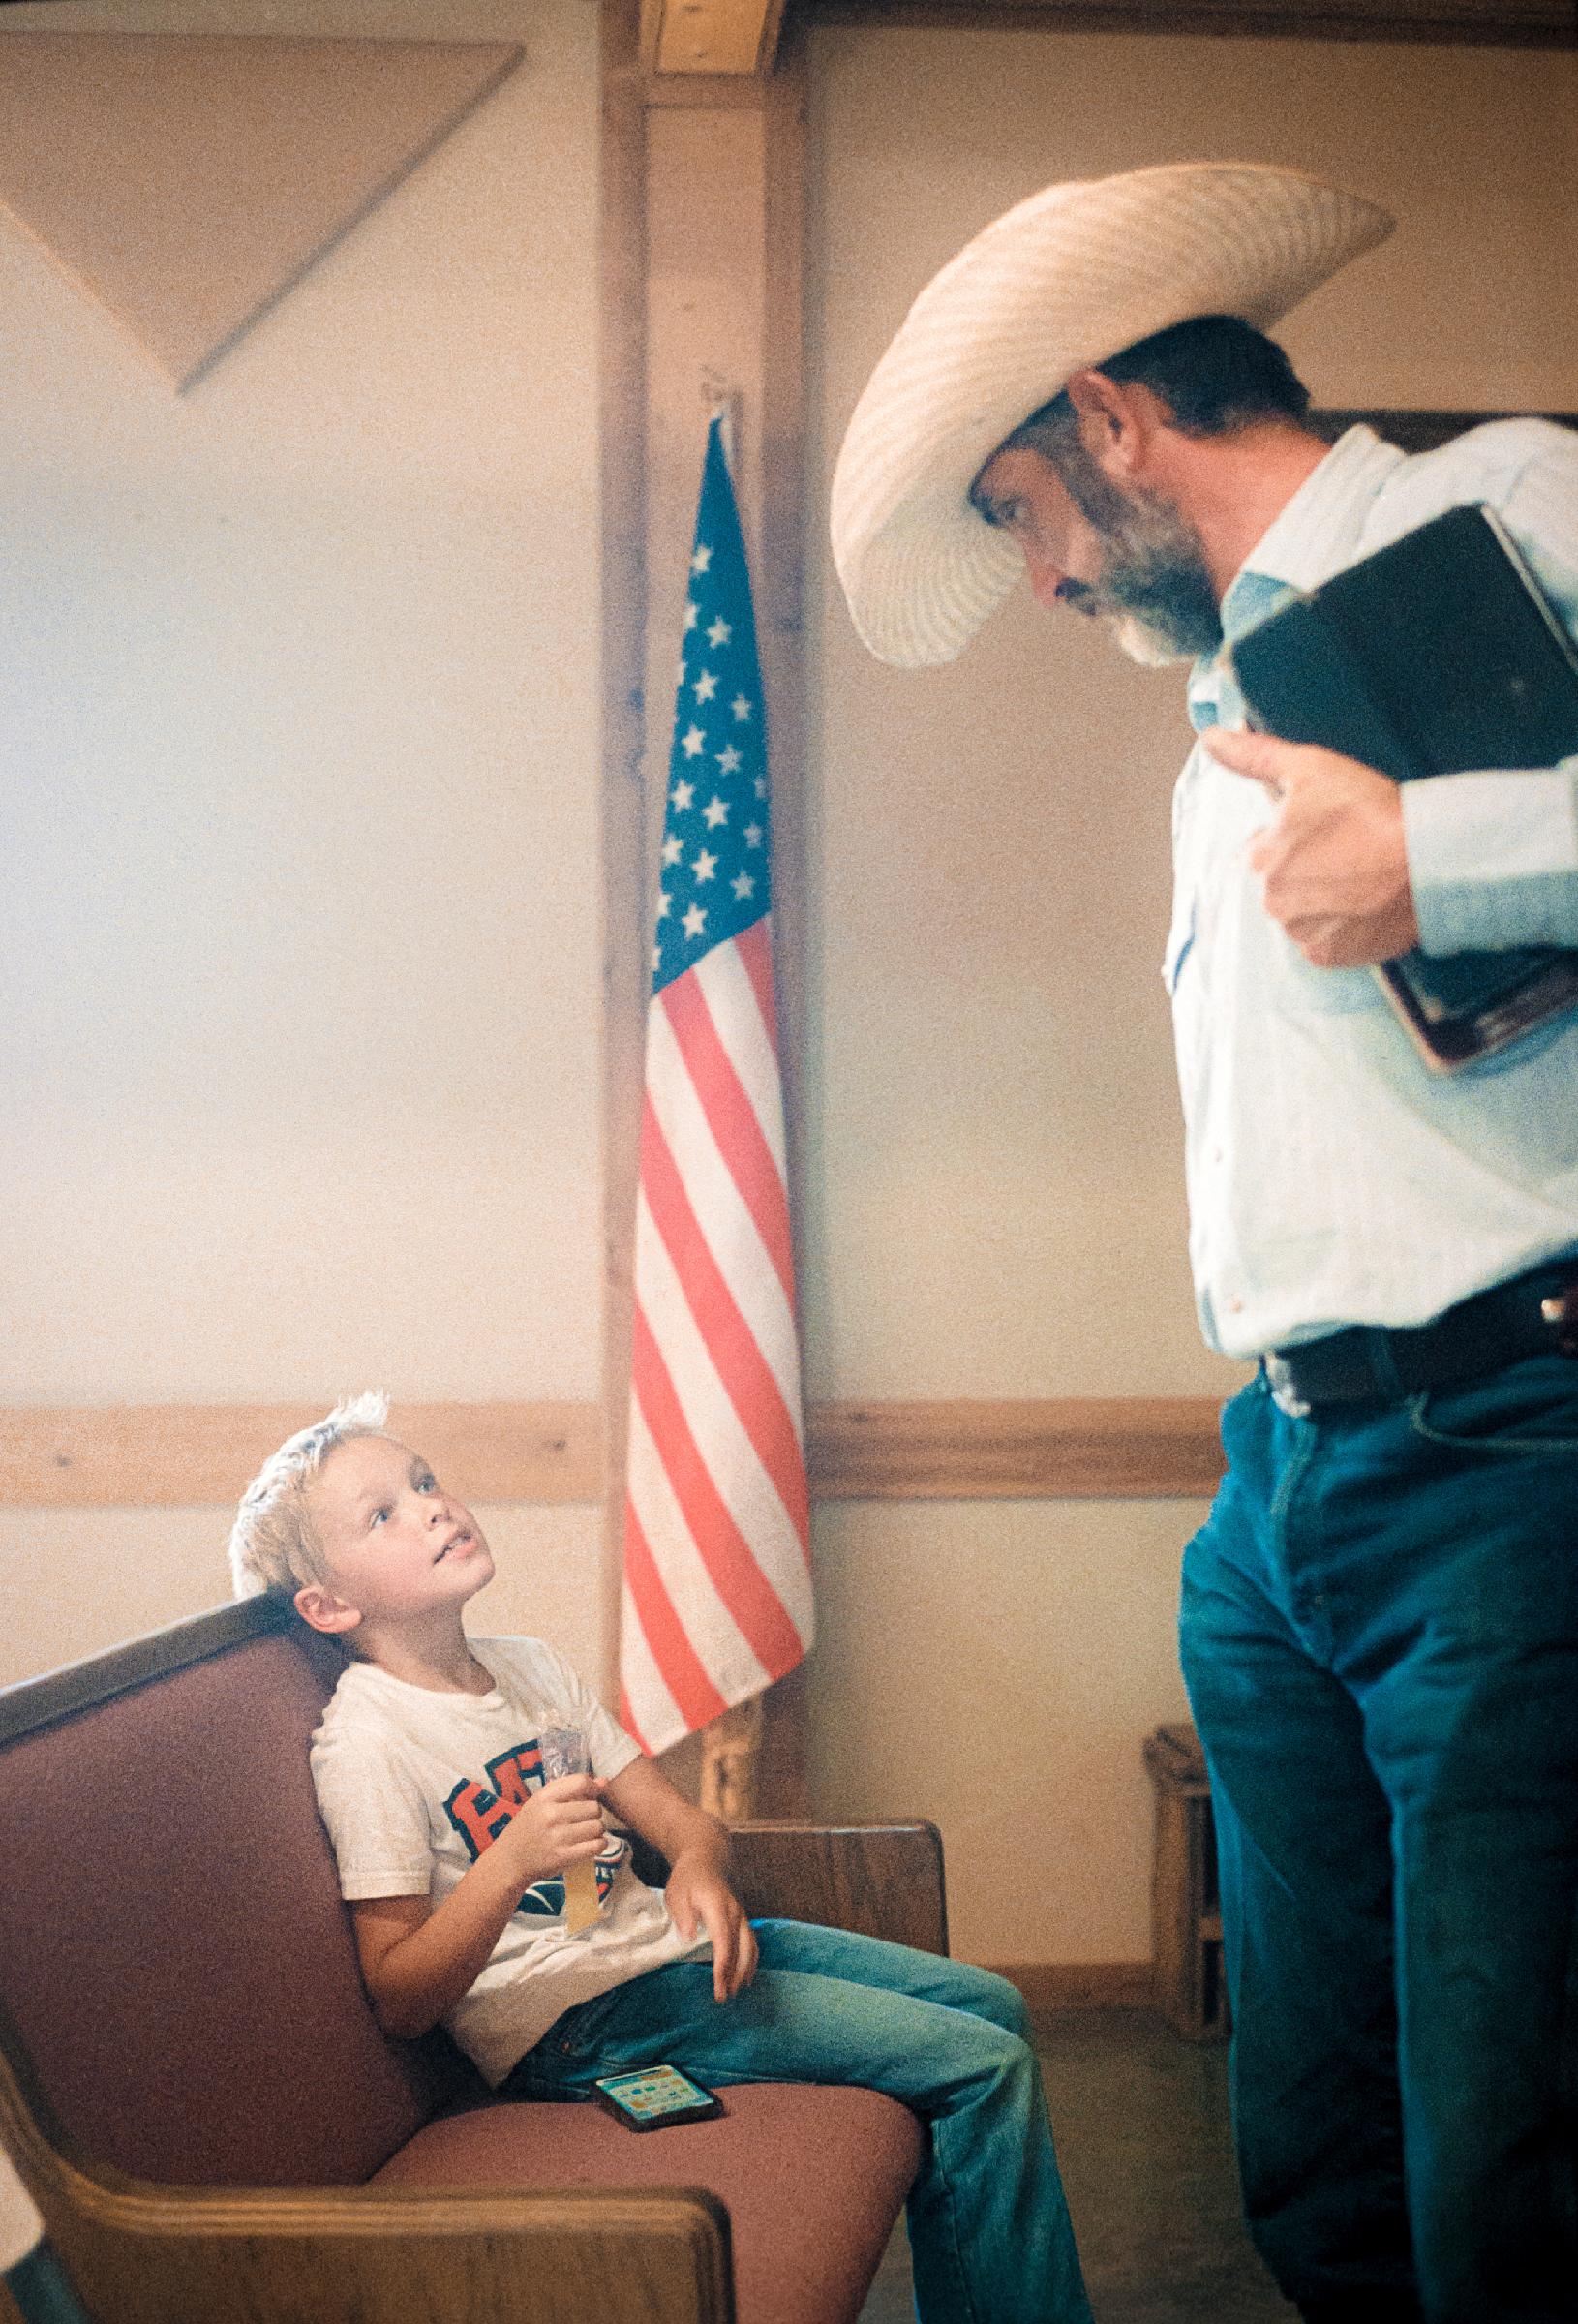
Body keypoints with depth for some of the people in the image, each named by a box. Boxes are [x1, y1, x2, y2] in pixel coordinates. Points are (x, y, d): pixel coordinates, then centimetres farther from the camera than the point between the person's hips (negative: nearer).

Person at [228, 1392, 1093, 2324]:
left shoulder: (531, 1666, 9)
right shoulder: (365, 1742, -15)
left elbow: (682, 1816, 9)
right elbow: (399, 2001, -18)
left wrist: (700, 1867, -15)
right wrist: (508, 1865, -32)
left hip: (662, 1938, 9)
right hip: (576, 2018, -8)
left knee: (988, 2000, 11)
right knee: (986, 2064, -13)